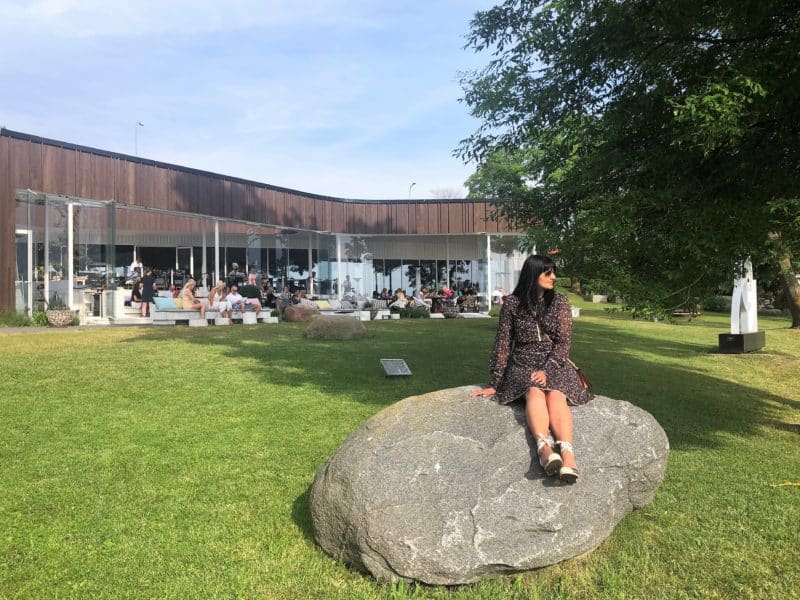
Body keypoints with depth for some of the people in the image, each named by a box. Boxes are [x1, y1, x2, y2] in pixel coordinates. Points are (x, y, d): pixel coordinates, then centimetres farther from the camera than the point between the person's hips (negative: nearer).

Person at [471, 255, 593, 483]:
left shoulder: (560, 302, 6)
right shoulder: (512, 303, 3)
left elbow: (563, 341, -1)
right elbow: (503, 343, 5)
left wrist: (547, 370, -17)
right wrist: (495, 383, 3)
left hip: (555, 363, 1)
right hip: (523, 364, -1)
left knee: (556, 395, -32)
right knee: (535, 392, -34)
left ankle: (567, 455, -54)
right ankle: (544, 447, -58)